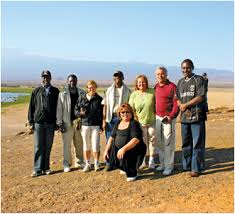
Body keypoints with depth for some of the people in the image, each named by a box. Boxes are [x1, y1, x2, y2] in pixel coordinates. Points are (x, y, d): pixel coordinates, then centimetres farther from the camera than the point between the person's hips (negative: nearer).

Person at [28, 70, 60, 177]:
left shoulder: (55, 91, 7)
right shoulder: (36, 91, 8)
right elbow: (31, 107, 9)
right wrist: (31, 121, 2)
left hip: (50, 123, 0)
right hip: (38, 122, 0)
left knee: (48, 146, 7)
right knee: (38, 147, 0)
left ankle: (46, 167, 16)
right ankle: (37, 169, 5)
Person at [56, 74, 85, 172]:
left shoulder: (82, 93, 6)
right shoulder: (62, 94, -1)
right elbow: (59, 109, -3)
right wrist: (60, 123, -8)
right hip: (67, 123, -3)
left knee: (79, 144, 11)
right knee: (67, 145, 2)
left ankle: (79, 162, 25)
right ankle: (67, 164, 13)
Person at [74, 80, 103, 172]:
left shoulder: (99, 99, 3)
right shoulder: (81, 98, 7)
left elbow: (102, 114, 3)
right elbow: (76, 110, 11)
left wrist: (102, 126, -3)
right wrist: (80, 113, -12)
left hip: (96, 125, -2)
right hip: (85, 125, 2)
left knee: (95, 146, -1)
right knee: (86, 146, 9)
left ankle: (96, 163, 17)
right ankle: (87, 164, 23)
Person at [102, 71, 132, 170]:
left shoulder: (127, 91, 3)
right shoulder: (109, 90, 7)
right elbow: (105, 106, 6)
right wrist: (104, 120, 0)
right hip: (111, 118, 2)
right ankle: (109, 163, 14)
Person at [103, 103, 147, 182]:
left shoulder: (134, 123, -12)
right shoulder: (118, 123, 10)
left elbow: (136, 139, -25)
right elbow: (112, 137, 10)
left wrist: (124, 149, -34)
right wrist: (106, 150, -2)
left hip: (135, 151, -7)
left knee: (124, 156, -32)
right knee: (109, 155, -7)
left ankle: (132, 174, 0)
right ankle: (125, 168, 20)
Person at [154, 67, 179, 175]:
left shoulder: (172, 87, -10)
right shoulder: (156, 87, 11)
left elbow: (176, 103, -12)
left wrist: (171, 117, -17)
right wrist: (154, 113, 11)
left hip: (168, 118, -7)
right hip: (158, 117, 7)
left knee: (168, 143, -3)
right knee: (159, 142, 11)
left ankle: (169, 165, 7)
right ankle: (162, 163, 23)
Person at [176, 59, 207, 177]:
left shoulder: (199, 79, -2)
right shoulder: (180, 82, 16)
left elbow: (200, 97, -11)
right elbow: (177, 98, 15)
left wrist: (185, 105, -9)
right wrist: (182, 107, -6)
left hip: (197, 116, -5)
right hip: (184, 117, 6)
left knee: (197, 144, -2)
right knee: (186, 144, 13)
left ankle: (196, 168, 6)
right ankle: (186, 166, 25)